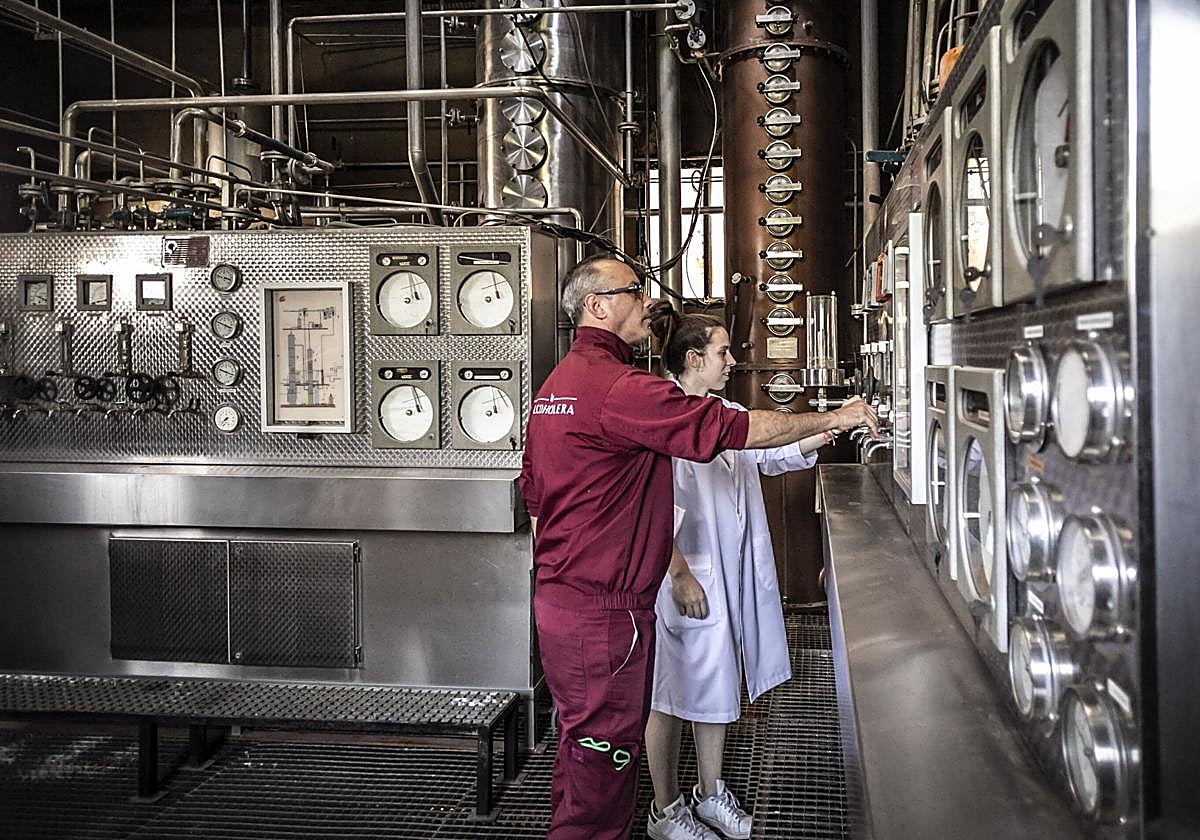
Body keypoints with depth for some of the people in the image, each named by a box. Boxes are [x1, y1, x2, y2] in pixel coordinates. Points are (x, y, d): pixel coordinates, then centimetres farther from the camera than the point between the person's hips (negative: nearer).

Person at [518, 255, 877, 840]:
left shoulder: (555, 384, 14)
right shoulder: (619, 386, -19)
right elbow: (734, 429, -19)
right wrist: (832, 419, -9)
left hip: (558, 598, 10)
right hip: (603, 612, -10)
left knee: (581, 756, 21)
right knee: (603, 759, 0)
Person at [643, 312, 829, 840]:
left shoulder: (727, 412, 8)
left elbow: (770, 453, 15)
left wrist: (818, 439, -2)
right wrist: (679, 575, -21)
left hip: (730, 572, 8)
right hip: (685, 574, -8)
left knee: (715, 685, 19)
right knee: (673, 695, 7)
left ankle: (710, 795, 36)